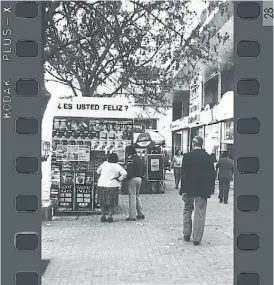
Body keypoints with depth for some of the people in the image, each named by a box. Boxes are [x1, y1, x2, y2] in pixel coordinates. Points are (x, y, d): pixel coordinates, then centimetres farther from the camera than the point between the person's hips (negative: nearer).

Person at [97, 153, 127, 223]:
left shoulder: (104, 164, 1)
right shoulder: (117, 166, -8)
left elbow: (98, 171, 14)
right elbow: (124, 173, -20)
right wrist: (119, 179, -7)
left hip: (102, 185, 3)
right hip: (113, 185, -3)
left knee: (103, 202, 14)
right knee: (111, 202, 9)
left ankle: (103, 216, 15)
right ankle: (110, 216, 6)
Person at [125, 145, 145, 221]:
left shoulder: (130, 159, -13)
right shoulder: (140, 158, 13)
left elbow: (130, 171, -21)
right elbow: (143, 169, 16)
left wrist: (127, 177, -11)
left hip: (133, 179, -9)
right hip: (139, 178, 9)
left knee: (132, 197, -5)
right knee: (137, 196, 18)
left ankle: (132, 216, -3)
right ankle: (140, 214, 20)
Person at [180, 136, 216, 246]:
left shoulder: (187, 156, -7)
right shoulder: (208, 157, -1)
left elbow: (184, 174, -8)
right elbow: (212, 174, 2)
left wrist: (183, 190, -5)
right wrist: (211, 189, 9)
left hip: (189, 189, 0)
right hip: (202, 190, 1)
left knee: (187, 210, 17)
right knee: (199, 213, 3)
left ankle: (186, 234, 20)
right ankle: (197, 238, 5)